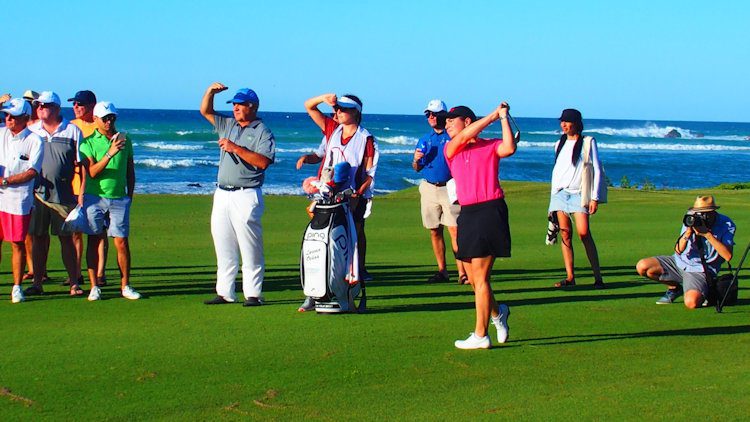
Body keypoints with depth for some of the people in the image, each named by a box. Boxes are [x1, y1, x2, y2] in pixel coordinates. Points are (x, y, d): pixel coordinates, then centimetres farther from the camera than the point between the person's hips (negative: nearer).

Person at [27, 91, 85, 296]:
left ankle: (74, 283, 5)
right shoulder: (31, 130, 10)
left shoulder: (72, 131, 2)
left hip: (64, 194, -3)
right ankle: (37, 283, 12)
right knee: (39, 237, 6)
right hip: (37, 193, 3)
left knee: (66, 238, 1)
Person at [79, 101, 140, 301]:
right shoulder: (89, 142, -1)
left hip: (119, 198, 2)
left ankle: (125, 286, 7)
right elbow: (92, 172, -13)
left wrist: (130, 195, 13)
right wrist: (110, 153, -24)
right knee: (94, 241, 2)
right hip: (95, 197, -2)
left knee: (122, 242, -1)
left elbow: (130, 170, 17)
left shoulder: (124, 140, 8)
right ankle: (94, 287, 7)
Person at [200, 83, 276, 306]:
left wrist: (236, 148, -18)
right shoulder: (228, 125, 18)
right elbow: (206, 112, 22)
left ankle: (253, 294, -4)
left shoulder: (263, 133, -3)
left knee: (250, 249, -7)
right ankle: (224, 293, 14)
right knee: (224, 248, 9)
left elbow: (263, 161, -16)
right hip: (222, 194, 7)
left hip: (246, 196, -7)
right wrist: (210, 92, 5)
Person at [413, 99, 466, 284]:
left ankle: (462, 273, -15)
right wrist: (416, 160, -6)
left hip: (450, 188, -5)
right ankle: (442, 271, 15)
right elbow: (417, 169, 16)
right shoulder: (424, 140, 15)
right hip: (429, 189, 5)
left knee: (454, 230, -12)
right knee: (434, 231, 6)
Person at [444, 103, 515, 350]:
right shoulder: (450, 148, 14)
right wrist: (493, 115, -2)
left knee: (480, 277, -6)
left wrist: (503, 118, -9)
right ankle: (497, 312, 37)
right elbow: (465, 137, -5)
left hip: (490, 211, -5)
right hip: (467, 214, 5)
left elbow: (509, 148, -17)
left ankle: (480, 336, -1)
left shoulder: (491, 146, 3)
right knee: (473, 278, 10)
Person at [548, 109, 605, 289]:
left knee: (584, 233, -16)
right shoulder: (560, 144, 17)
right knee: (565, 234, -4)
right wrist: (553, 196, 16)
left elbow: (597, 170, 0)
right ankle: (570, 277, -4)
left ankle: (598, 277, -13)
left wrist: (595, 197, -7)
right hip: (560, 193, 4)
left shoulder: (588, 142, 3)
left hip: (578, 193, -4)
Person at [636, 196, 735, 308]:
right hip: (680, 262, 5)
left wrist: (707, 234, -30)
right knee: (642, 266, -13)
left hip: (700, 271, -5)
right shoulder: (691, 218, -5)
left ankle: (703, 294, 7)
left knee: (691, 302, -33)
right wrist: (687, 233, -24)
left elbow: (728, 256, -26)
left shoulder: (727, 225, -13)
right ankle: (674, 287, 11)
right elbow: (678, 250, -4)